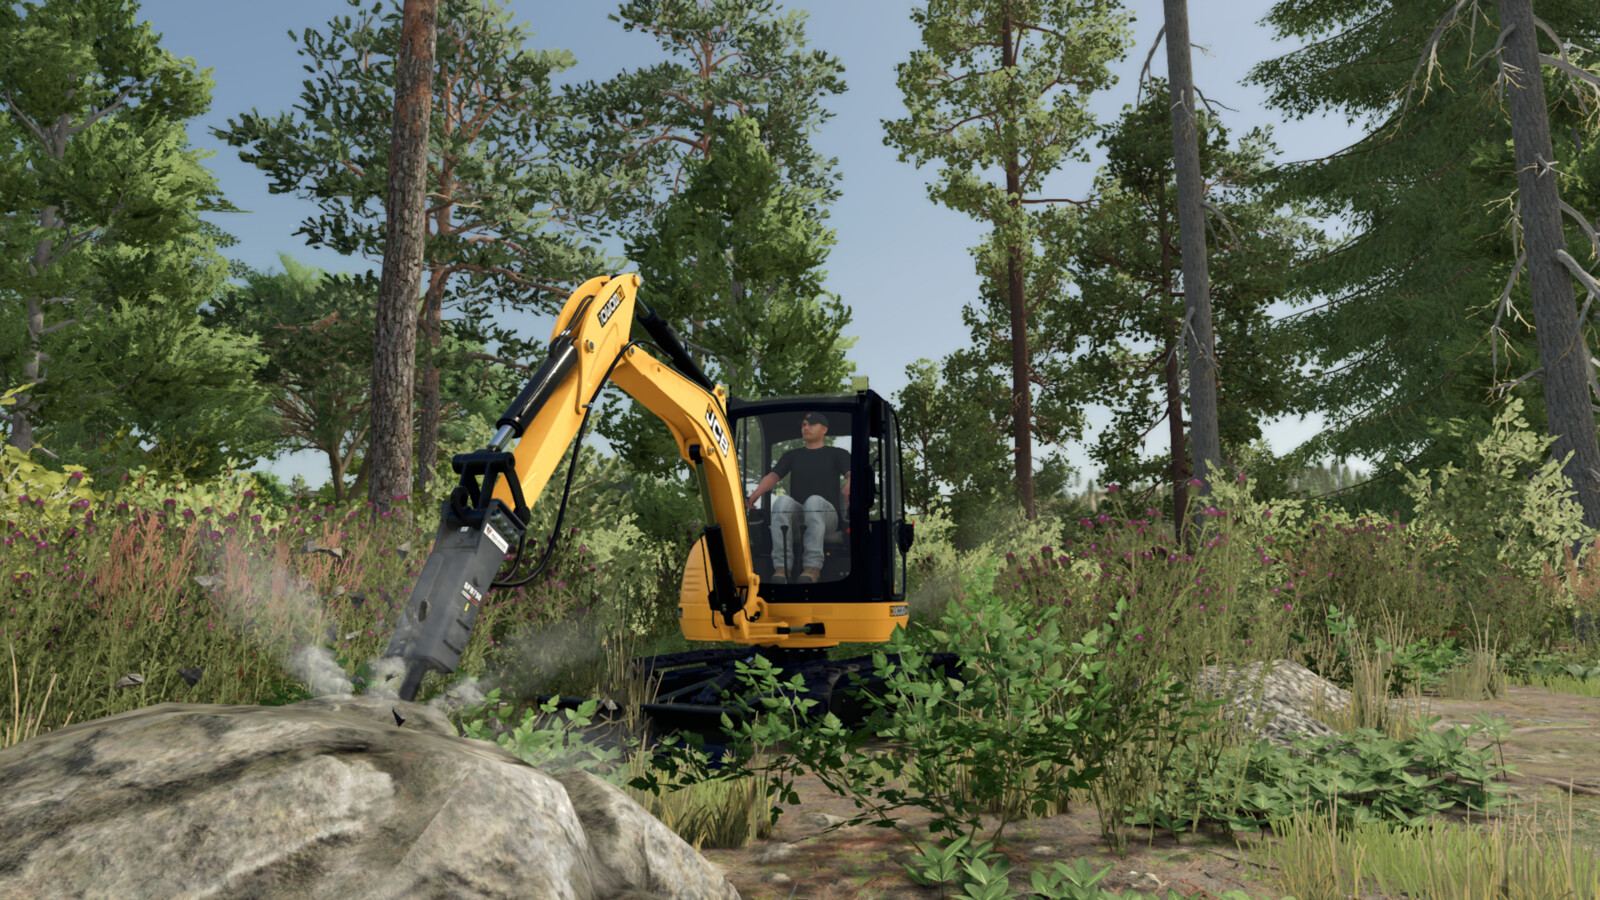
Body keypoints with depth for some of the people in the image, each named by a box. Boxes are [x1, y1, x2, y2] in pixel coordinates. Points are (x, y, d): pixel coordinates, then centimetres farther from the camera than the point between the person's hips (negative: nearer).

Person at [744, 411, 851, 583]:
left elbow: (851, 474, -4)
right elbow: (772, 477, 8)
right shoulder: (792, 456, 24)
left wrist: (849, 488, -30)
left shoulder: (837, 454, 16)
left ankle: (813, 566, -46)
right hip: (795, 516, 2)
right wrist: (755, 494, -14)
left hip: (826, 515, -2)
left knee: (814, 501, -37)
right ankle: (781, 566, -41)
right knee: (782, 501, -33)